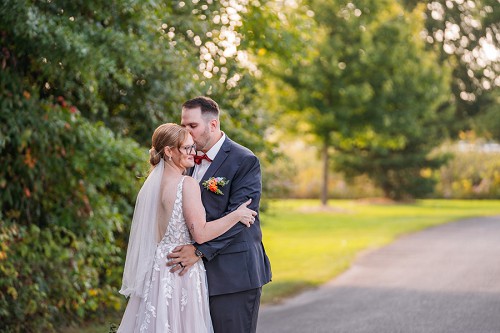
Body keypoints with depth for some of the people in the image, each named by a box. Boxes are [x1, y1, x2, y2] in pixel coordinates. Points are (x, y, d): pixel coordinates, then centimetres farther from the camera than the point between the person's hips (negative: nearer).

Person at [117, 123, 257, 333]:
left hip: (156, 268, 8)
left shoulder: (151, 183, 8)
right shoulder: (187, 184, -15)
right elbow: (200, 234, -17)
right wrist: (237, 215, -10)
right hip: (182, 274, -8)